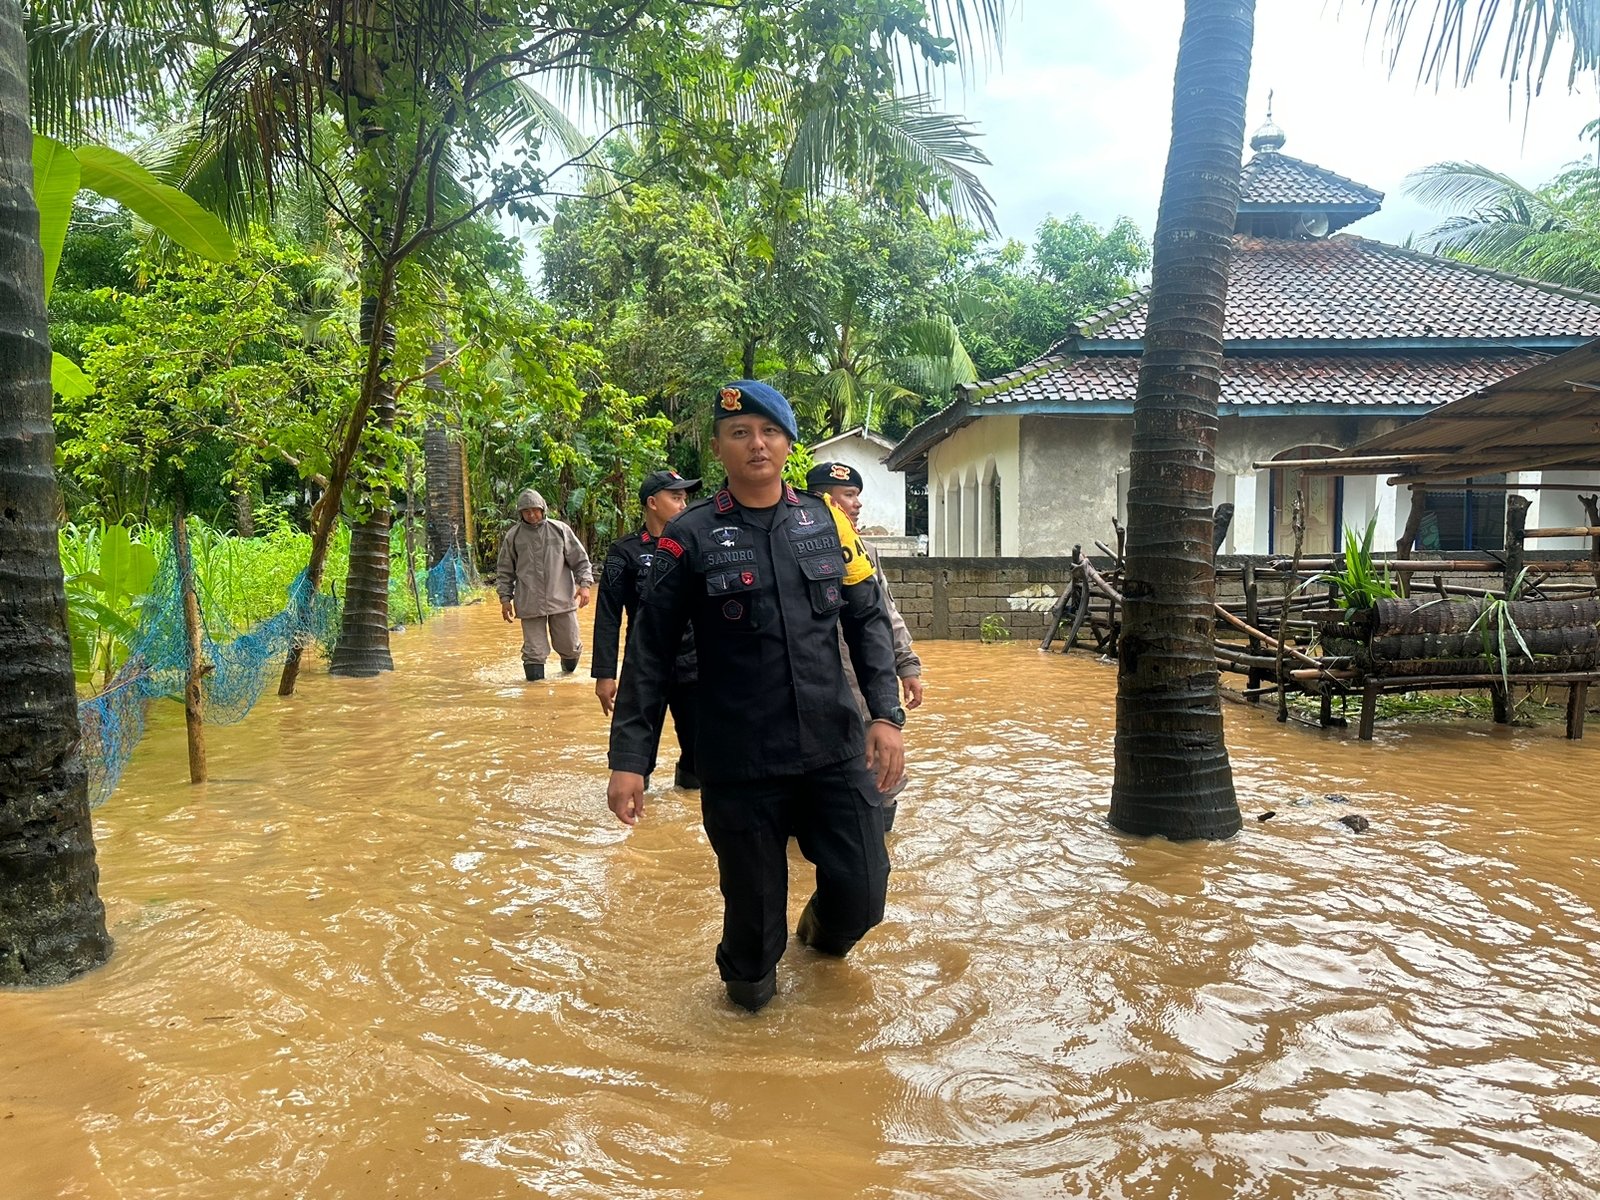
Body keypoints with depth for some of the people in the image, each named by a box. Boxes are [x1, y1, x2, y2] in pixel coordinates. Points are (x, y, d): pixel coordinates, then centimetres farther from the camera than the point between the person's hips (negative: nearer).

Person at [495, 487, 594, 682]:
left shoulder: (560, 530, 3)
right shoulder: (513, 536, 4)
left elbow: (580, 560, 6)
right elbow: (504, 571, 12)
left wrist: (584, 584, -6)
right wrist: (505, 598, 6)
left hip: (562, 600, 1)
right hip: (530, 604, 0)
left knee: (569, 645, 10)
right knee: (534, 651, -2)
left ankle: (568, 672, 40)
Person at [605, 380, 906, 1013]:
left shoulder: (825, 521, 5)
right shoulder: (691, 538, -4)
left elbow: (867, 620, 8)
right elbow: (650, 652, -3)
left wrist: (886, 713, -4)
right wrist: (629, 759, -6)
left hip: (837, 751, 3)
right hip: (740, 764, -2)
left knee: (862, 896, 5)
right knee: (753, 902, 8)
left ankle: (822, 929, 42)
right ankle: (747, 977, 44)